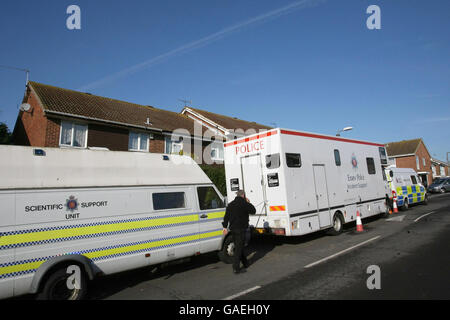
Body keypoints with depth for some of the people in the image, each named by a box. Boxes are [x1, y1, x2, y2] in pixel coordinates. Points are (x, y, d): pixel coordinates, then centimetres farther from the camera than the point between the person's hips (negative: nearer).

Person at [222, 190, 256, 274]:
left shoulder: (230, 204, 11)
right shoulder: (244, 204, -9)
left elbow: (226, 216, 9)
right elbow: (253, 211, 2)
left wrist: (225, 227, 11)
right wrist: (249, 203, 12)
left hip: (233, 229, 7)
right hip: (241, 229, -7)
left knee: (238, 246, 17)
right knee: (239, 248, -4)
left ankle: (245, 264, 31)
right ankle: (236, 268, -3)